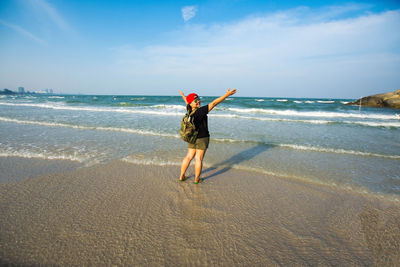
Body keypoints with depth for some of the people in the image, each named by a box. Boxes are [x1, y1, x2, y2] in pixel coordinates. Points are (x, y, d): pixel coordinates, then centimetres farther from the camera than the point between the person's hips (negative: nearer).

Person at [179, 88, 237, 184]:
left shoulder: (190, 110, -3)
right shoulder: (200, 111, -23)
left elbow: (186, 101, 18)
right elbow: (214, 103, -25)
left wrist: (183, 95, 39)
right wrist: (227, 95, -25)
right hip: (202, 138, -7)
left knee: (189, 157, 17)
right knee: (199, 159, 4)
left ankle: (181, 176, 24)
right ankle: (196, 179, 16)